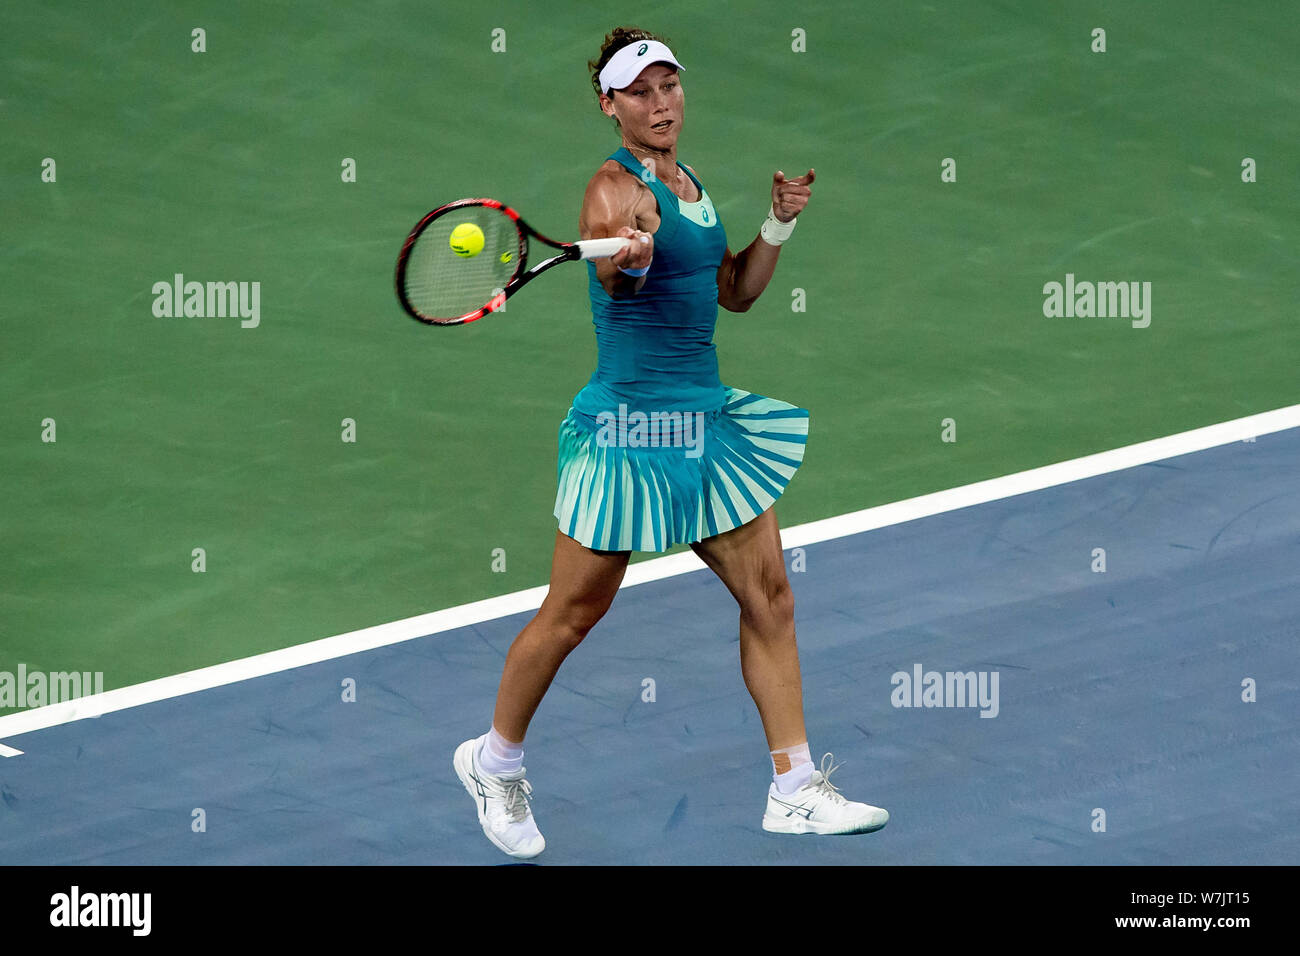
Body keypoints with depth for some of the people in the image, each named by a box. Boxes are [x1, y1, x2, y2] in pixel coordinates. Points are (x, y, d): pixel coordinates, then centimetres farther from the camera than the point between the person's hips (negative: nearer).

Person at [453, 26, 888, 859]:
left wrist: (779, 223, 7)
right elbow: (611, 273, -36)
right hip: (631, 422, -8)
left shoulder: (690, 185, 12)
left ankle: (795, 790, 8)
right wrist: (625, 253, -60)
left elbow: (736, 293, 22)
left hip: (705, 417, 8)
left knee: (769, 593, 4)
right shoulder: (618, 186, -14)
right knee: (573, 612, 1)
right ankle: (495, 763, 22)